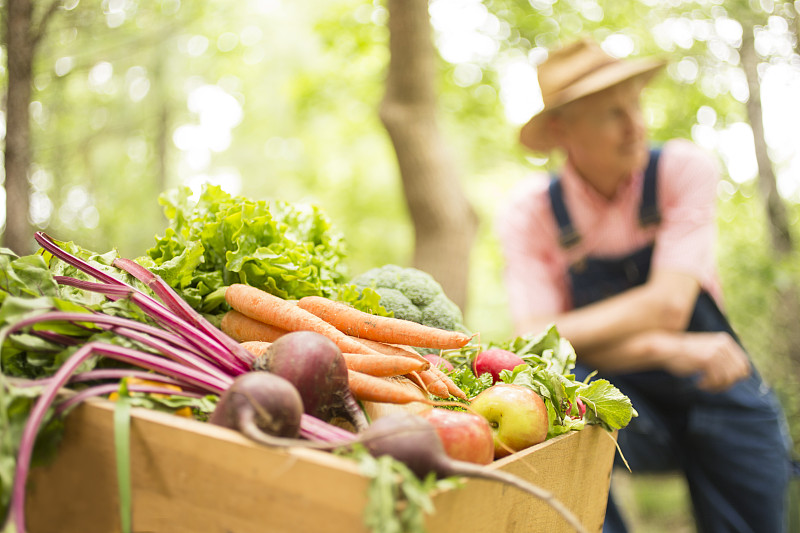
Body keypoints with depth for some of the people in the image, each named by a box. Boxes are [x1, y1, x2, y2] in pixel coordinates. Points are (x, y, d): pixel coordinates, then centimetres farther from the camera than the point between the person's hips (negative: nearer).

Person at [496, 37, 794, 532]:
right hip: (624, 401, -1)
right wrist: (665, 349, -28)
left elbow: (668, 304, -22)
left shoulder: (685, 168, -12)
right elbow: (537, 341, -18)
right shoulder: (531, 209, -11)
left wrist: (561, 333, -23)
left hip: (720, 393, 1)